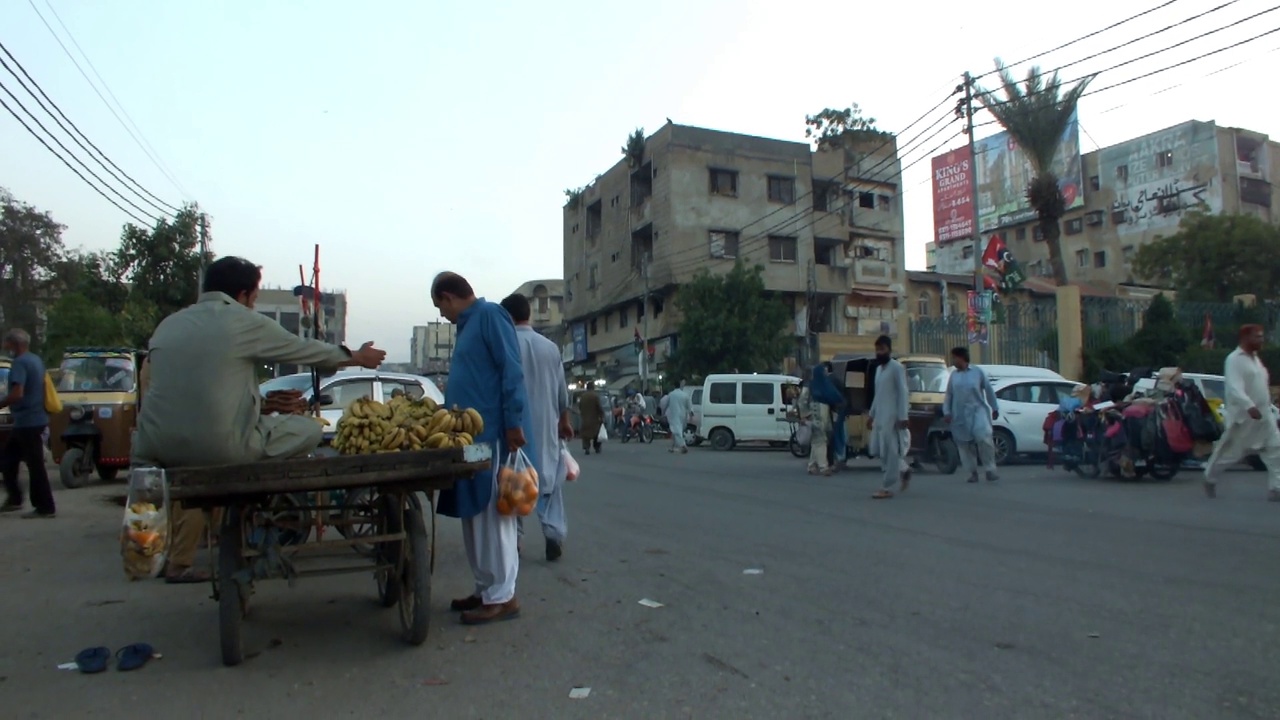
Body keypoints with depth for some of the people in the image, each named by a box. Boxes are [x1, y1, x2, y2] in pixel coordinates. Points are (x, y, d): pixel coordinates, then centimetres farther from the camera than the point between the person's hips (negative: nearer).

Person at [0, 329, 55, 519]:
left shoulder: (20, 363, -16)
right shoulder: (36, 360, 14)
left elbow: (17, 394, -25)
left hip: (27, 421, -10)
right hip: (35, 418, 10)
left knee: (35, 465, -4)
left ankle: (46, 508, 0)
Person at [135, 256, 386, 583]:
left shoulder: (168, 324, 16)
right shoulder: (246, 322, -1)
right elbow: (305, 350, 11)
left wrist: (259, 406, 26)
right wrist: (355, 357, 27)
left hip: (160, 448, 7)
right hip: (221, 447, -7)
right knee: (310, 430, 8)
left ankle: (179, 562, 34)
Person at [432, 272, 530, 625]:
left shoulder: (490, 315, -8)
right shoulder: (467, 325, 20)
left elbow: (512, 371, -16)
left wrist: (514, 423, -21)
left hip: (493, 435, -10)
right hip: (471, 436, 10)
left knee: (492, 514, -5)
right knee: (475, 515, 12)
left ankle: (501, 596, 3)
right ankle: (486, 589, 22)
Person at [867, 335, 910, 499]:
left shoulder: (897, 367, -8)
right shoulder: (879, 368, 18)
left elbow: (902, 393, -13)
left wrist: (902, 416, -19)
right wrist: (871, 414, 21)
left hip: (892, 416, -9)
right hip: (880, 416, 9)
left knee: (890, 452, -6)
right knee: (878, 450, 9)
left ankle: (886, 488, -2)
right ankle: (904, 470, 28)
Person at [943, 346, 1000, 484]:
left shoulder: (978, 371, 0)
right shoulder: (954, 375, 8)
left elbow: (989, 390, 7)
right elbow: (948, 395, 11)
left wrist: (995, 408, 9)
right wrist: (946, 412, 2)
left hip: (978, 410, -3)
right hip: (960, 415, 3)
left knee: (984, 438, -19)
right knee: (964, 444, 4)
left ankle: (990, 470, -6)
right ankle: (972, 473, 14)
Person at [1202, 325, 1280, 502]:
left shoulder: (1255, 359, 15)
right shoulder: (1234, 359, -13)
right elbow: (1235, 388, -25)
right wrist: (1249, 406, -37)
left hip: (1263, 416, 8)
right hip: (1242, 417, -8)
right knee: (1229, 452, 4)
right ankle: (1210, 478, 24)